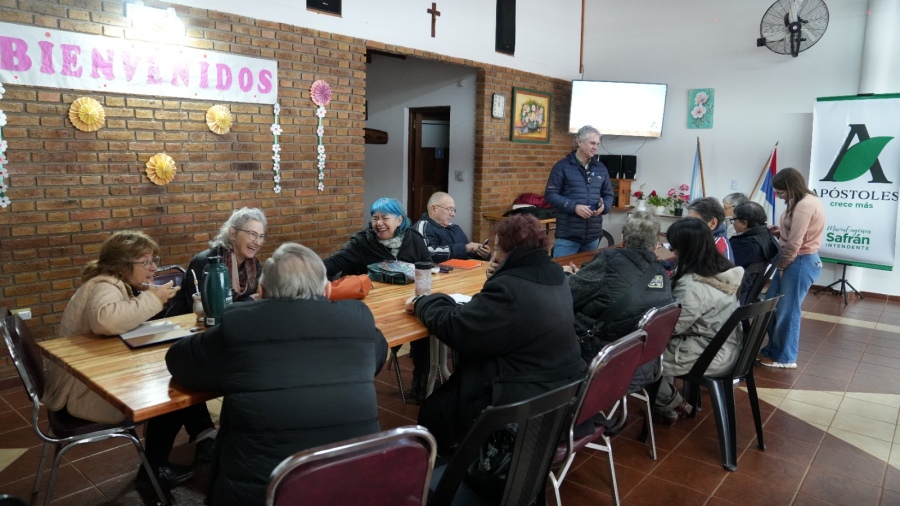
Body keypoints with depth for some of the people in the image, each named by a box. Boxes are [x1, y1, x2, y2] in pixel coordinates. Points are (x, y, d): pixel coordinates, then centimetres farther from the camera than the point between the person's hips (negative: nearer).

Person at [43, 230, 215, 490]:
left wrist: (151, 299, -8)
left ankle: (205, 438, 3)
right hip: (83, 390, -9)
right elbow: (106, 319, -45)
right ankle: (153, 470, 5)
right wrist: (152, 299, -34)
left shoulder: (119, 285, 9)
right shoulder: (104, 287, -22)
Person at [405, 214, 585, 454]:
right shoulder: (554, 276, 4)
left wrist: (422, 303, -3)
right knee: (448, 392, 24)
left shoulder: (509, 289, -27)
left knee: (432, 411, 8)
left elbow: (453, 329, -20)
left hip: (525, 404, -10)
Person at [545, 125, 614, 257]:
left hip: (593, 236, 5)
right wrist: (574, 207, -19)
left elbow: (609, 195, 18)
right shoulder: (562, 166, -3)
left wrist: (604, 206, -6)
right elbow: (550, 194, -7)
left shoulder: (601, 168, 13)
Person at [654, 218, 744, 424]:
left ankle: (670, 405, 23)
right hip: (728, 346, 9)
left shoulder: (692, 285, -28)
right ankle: (670, 398, 27)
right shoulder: (723, 269, 0)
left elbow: (671, 326, -18)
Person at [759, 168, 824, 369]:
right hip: (795, 261, 11)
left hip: (800, 262, -11)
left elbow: (794, 244, -21)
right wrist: (779, 232, 2)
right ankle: (773, 349, 28)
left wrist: (781, 265, -8)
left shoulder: (804, 205, -21)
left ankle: (785, 358, 16)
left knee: (787, 311, 2)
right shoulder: (804, 201, 12)